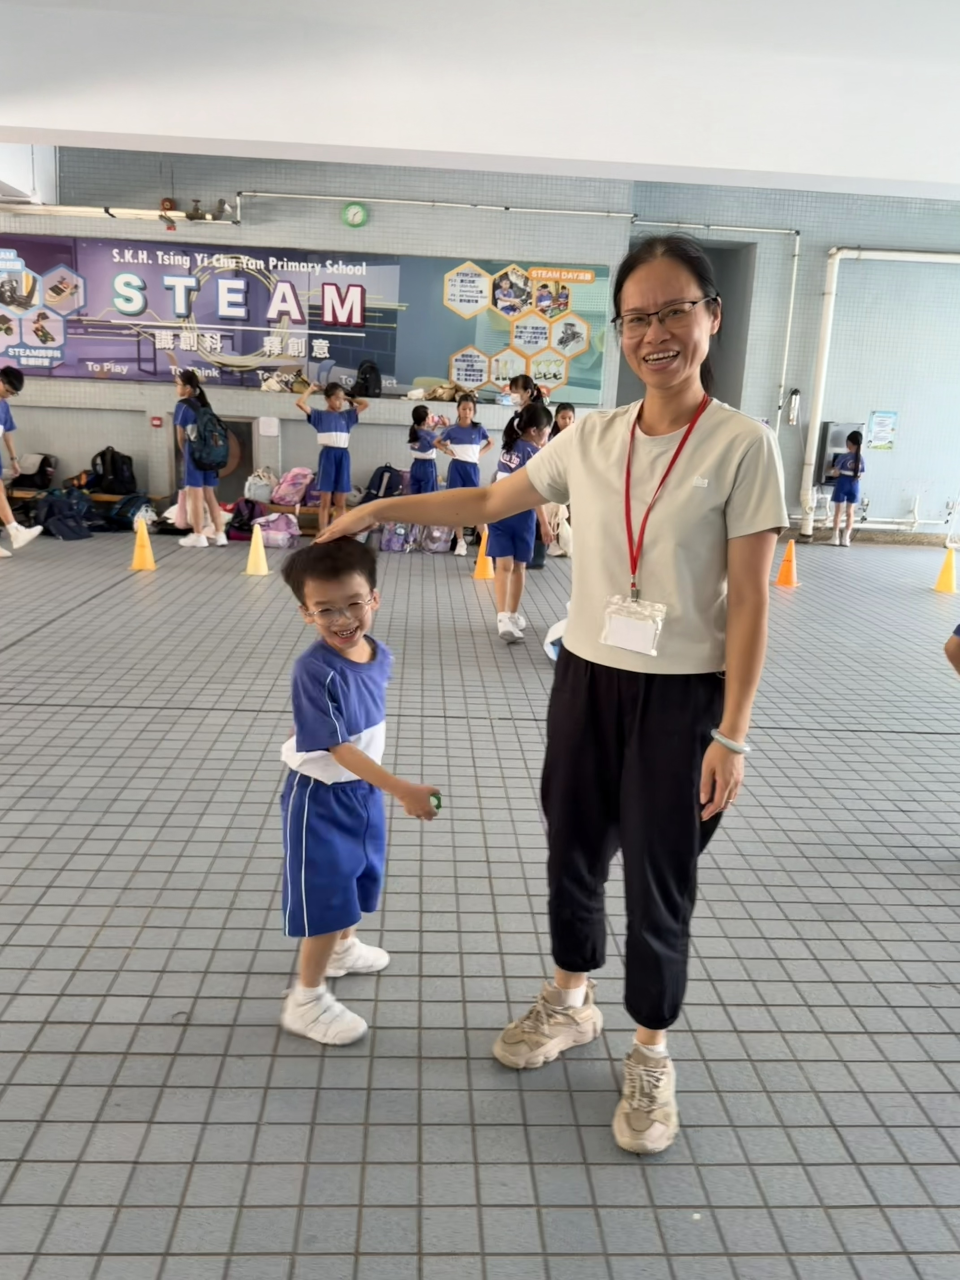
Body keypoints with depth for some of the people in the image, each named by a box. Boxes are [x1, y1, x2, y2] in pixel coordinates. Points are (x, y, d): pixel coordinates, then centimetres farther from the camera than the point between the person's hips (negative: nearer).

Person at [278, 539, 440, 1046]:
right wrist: (402, 790, -32)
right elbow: (337, 748, -29)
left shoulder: (379, 655, -7)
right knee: (326, 894, 0)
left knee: (357, 872, 26)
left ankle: (344, 947, 53)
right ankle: (305, 1001, 18)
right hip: (320, 795, -8)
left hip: (362, 788, 8)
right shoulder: (314, 670, -30)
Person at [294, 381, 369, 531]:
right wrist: (311, 389, 5)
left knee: (341, 503, 7)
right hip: (328, 455, -3)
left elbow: (365, 405, 17)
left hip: (343, 456, 3)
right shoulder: (320, 415, 3)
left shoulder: (346, 415, 13)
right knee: (325, 502, 0)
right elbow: (300, 403, -7)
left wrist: (349, 398, 18)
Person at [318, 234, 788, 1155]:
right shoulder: (591, 438, 2)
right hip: (587, 676, 5)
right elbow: (488, 503, 14)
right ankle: (569, 1004, 45)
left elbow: (749, 602, -12)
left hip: (680, 696, -4)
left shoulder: (742, 446, -11)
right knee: (572, 851, 19)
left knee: (658, 882, 7)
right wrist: (376, 510, 12)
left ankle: (650, 1058, 32)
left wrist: (731, 736, -14)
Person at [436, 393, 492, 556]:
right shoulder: (451, 430, 1)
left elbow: (491, 443, 17)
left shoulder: (479, 429, 1)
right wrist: (447, 451, 0)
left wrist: (480, 454, 4)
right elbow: (437, 442, 16)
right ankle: (460, 541, 11)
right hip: (456, 468, 1)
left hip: (472, 468, -1)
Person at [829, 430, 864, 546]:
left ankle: (835, 537, 3)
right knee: (850, 513, 9)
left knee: (838, 511, 5)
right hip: (854, 486, 3)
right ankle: (846, 538, 7)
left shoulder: (843, 457, -12)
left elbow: (836, 473, -13)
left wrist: (831, 472, 8)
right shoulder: (860, 459, 0)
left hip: (842, 484, -3)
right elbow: (860, 475, 2)